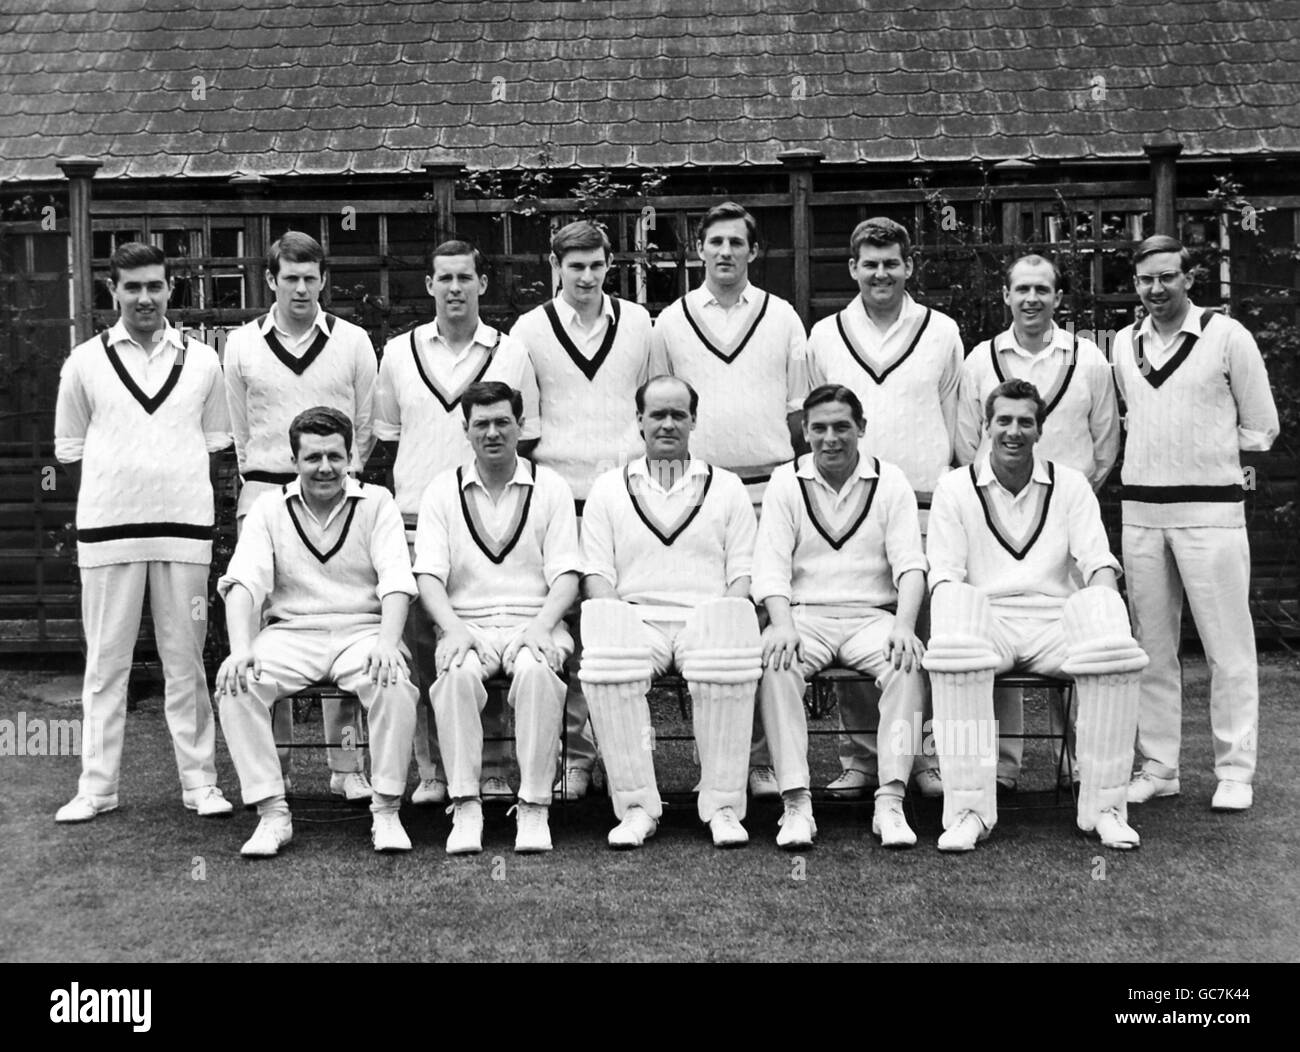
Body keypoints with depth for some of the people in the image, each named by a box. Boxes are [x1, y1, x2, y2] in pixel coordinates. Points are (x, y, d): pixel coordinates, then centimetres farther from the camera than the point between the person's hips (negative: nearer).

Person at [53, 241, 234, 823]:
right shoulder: (85, 362, 4)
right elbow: (70, 448, 9)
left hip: (184, 527, 1)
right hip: (107, 531, 0)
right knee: (105, 660, 4)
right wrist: (113, 497, 5)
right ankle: (96, 786, 13)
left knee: (185, 659, 6)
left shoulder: (201, 361, 6)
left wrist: (179, 492, 6)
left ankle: (199, 780, 13)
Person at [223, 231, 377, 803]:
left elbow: (366, 428, 10)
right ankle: (270, 764, 9)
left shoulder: (353, 342, 7)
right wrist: (260, 483, 11)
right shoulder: (243, 344, 9)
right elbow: (240, 431, 15)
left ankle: (346, 764, 2)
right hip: (265, 493, 1)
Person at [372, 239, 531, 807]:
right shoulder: (399, 353, 10)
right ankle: (432, 773, 10)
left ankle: (492, 771, 6)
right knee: (421, 650, 1)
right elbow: (384, 431, 18)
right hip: (416, 520, 1)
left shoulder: (512, 355, 7)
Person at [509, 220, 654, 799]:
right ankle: (576, 755, 7)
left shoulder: (638, 322, 12)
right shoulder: (530, 329, 7)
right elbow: (523, 422, 8)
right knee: (569, 632, -2)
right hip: (562, 497, -1)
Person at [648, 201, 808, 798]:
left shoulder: (781, 317, 11)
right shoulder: (671, 322, 11)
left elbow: (798, 406, 13)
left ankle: (762, 756, 3)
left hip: (770, 485, 0)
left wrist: (783, 463, 6)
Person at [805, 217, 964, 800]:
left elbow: (954, 422, 12)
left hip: (925, 503, -1)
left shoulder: (942, 332, 10)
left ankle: (927, 754, 7)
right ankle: (859, 756, 10)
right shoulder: (825, 335, 12)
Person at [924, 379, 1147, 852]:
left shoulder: (1070, 485, 15)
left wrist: (1102, 612, -18)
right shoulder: (955, 487, 11)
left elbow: (1099, 562, 5)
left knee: (1116, 651, -32)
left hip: (1053, 622, 2)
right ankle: (969, 809, -30)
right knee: (951, 656, -37)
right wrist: (957, 617, -20)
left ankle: (1103, 806, -19)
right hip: (985, 623, -1)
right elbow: (943, 574, 2)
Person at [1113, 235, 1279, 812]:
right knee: (1152, 646, 8)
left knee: (1228, 646, -1)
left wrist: (1211, 454, 3)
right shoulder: (1124, 343, 10)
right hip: (1140, 509, 4)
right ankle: (1158, 766, 16)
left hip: (1210, 509, -4)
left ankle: (1235, 772, 7)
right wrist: (1155, 458, 12)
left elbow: (1260, 427, 3)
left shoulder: (1227, 336, -3)